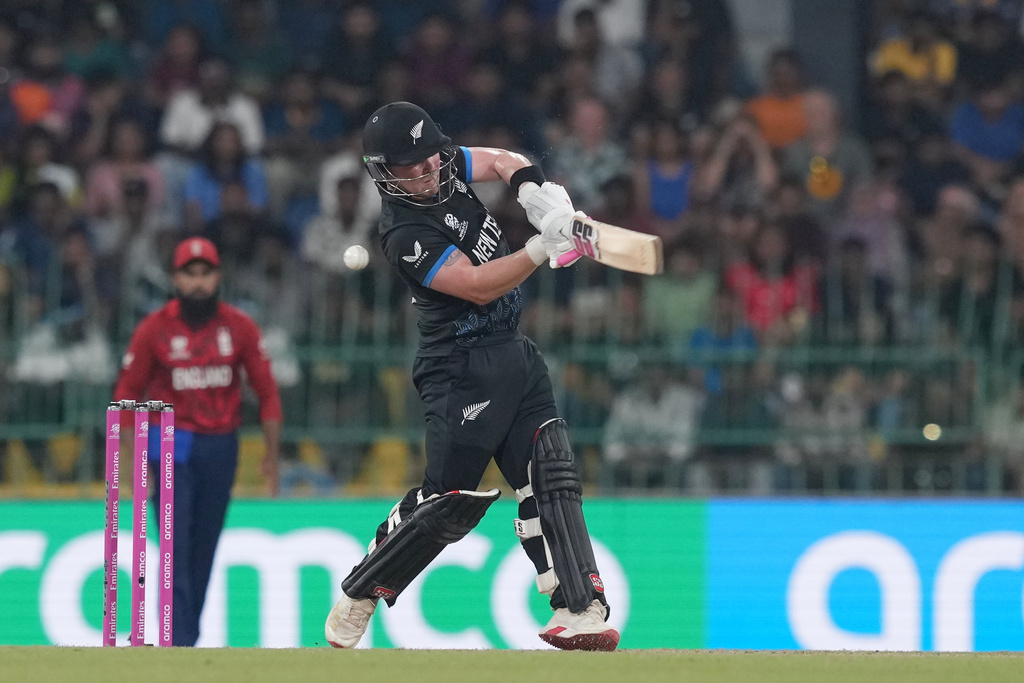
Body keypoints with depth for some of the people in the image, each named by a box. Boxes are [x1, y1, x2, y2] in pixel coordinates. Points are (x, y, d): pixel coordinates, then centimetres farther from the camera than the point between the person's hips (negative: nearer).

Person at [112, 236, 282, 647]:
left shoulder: (239, 328, 1)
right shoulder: (154, 329, -4)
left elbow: (267, 392, 6)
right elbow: (127, 394, 0)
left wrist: (272, 455, 3)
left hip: (222, 447, 2)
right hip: (174, 447, -2)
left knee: (204, 547, 7)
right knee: (177, 544, -11)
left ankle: (188, 634, 17)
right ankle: (180, 642, -16)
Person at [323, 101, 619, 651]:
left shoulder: (440, 167, 3)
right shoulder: (406, 235, -20)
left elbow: (500, 162, 13)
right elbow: (477, 286, -24)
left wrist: (533, 190, -9)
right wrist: (542, 250, -33)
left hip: (514, 353, 8)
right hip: (463, 368, -8)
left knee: (548, 474, -3)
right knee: (451, 498, -8)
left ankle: (578, 611, -8)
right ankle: (355, 601, 9)